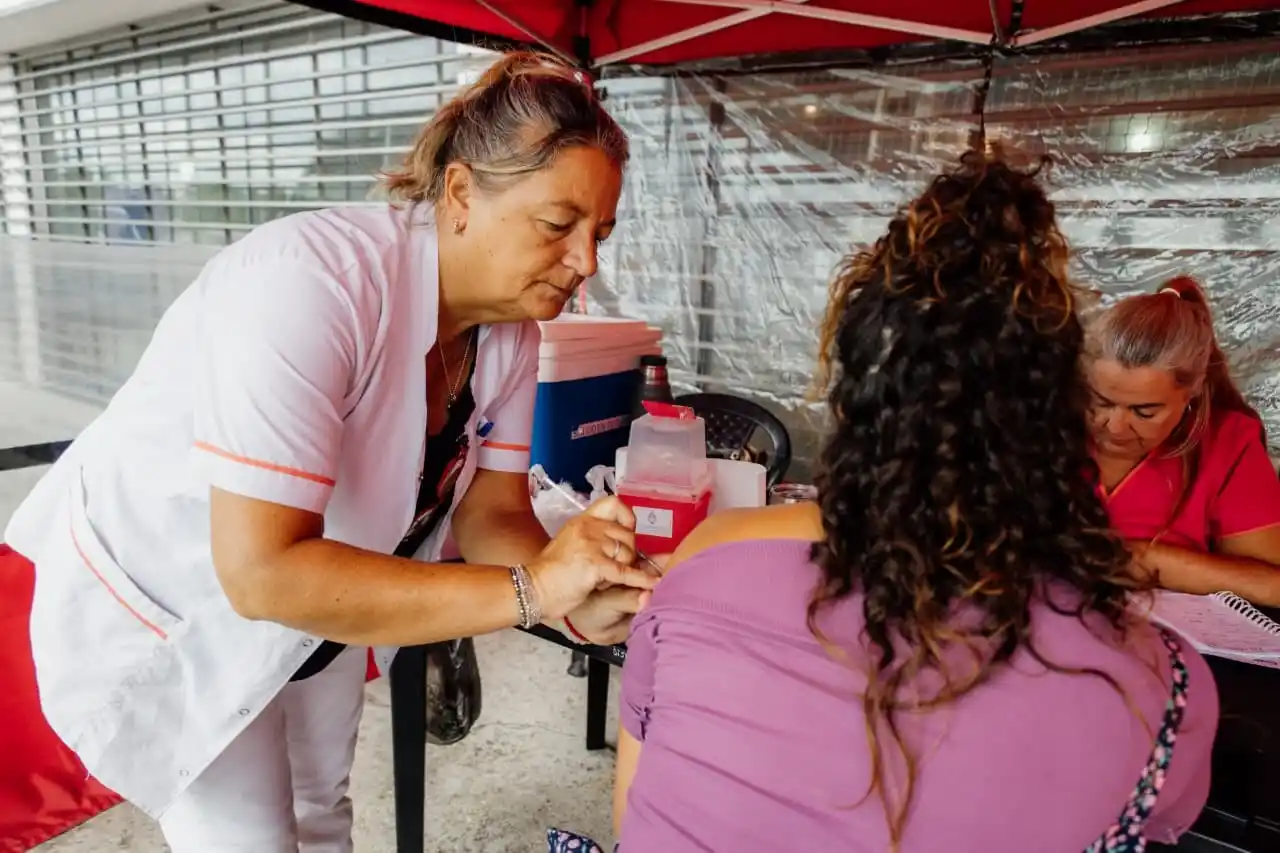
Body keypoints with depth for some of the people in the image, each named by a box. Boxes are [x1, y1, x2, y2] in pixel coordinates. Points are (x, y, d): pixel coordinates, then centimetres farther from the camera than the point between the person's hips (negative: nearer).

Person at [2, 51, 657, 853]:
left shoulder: (512, 327, -14)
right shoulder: (312, 282, -36)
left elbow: (490, 511, -12)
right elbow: (263, 572, -40)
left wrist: (578, 595, -32)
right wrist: (531, 590, -41)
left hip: (315, 593, 6)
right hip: (163, 609, -6)